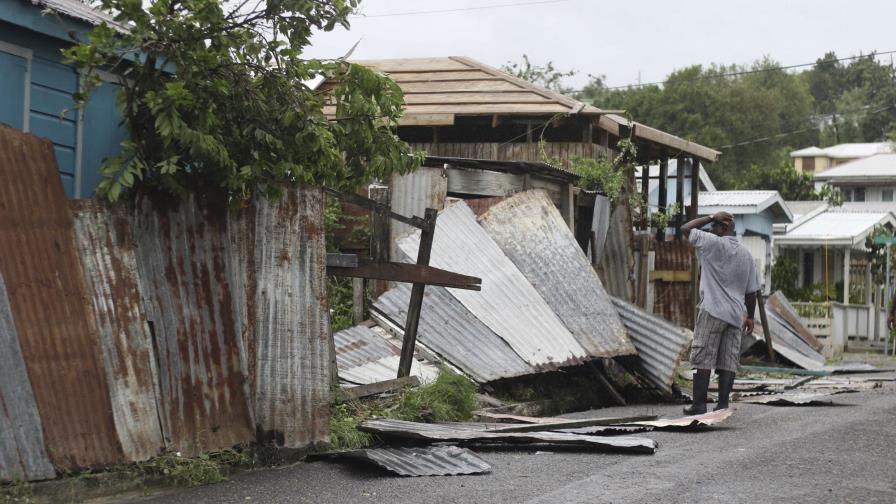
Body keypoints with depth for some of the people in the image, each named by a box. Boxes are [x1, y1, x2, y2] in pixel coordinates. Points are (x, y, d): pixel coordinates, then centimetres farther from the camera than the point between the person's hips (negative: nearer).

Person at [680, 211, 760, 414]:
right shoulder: (746, 254, 12)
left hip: (712, 311, -6)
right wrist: (750, 316, 20)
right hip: (736, 315, 6)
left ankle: (699, 404, -5)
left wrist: (711, 218, 4)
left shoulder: (714, 243, -7)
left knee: (703, 359, -3)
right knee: (728, 361, 4)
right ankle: (723, 404, 1)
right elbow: (752, 290, 14)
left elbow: (686, 229, 0)